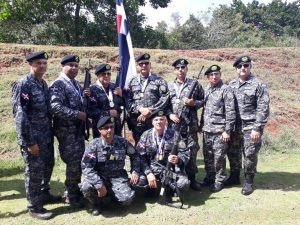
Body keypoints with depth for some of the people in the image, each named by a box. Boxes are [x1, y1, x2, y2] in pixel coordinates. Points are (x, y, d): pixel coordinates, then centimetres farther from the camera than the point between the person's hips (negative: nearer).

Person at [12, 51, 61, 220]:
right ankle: (34, 206, 19)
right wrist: (29, 142, -20)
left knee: (48, 165, 19)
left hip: (47, 134, 8)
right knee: (34, 171, 3)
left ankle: (44, 195, 39)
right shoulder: (23, 84, -15)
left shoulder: (44, 83, 10)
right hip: (33, 136, -8)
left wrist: (50, 131, 14)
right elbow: (20, 115, -19)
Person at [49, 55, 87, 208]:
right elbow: (55, 107, -23)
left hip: (78, 129, 9)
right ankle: (71, 196, 14)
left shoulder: (76, 84, 15)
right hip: (66, 131, -8)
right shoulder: (58, 84, -12)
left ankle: (74, 191, 30)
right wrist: (78, 114, -21)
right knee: (73, 163, -3)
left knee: (79, 161, 14)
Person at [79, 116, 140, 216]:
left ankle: (111, 193, 14)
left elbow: (134, 155, 12)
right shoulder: (94, 145, -13)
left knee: (127, 199, -21)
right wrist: (99, 185, -27)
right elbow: (86, 167, -20)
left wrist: (135, 171, -1)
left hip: (117, 177, 2)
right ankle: (96, 203, 3)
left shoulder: (122, 142, -5)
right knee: (86, 187, -32)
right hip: (99, 177, -1)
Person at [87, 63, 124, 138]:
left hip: (116, 126, 5)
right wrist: (108, 113, -17)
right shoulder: (93, 89, -7)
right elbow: (90, 111, -15)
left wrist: (121, 95, -3)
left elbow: (122, 104, 16)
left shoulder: (114, 87, 10)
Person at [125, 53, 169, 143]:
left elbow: (164, 99, -5)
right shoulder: (133, 82, 12)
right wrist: (140, 109, -13)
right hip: (137, 123, 2)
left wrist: (150, 111, -14)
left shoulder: (159, 81, 5)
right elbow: (127, 100, 3)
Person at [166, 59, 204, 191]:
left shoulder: (195, 84, 6)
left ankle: (192, 178, 17)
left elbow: (203, 101, 9)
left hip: (190, 124, -1)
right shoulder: (169, 86, 9)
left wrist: (194, 103, -10)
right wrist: (169, 114, -7)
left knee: (192, 151, 3)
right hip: (173, 124, 1)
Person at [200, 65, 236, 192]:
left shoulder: (225, 90, -9)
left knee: (219, 157, 2)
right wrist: (201, 125, 15)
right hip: (207, 130, 6)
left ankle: (219, 181, 16)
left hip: (219, 130, -6)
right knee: (207, 156, 13)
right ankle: (209, 177, 28)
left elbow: (230, 112, -13)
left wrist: (227, 130, -16)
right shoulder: (206, 90, 10)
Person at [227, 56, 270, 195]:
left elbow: (263, 109, -12)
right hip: (234, 126, 5)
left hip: (250, 127, -5)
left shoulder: (258, 85, -8)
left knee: (250, 155, 3)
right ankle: (234, 177, 33)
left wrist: (257, 128, -17)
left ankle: (248, 182, 19)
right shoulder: (231, 85, 7)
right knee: (232, 153, 14)